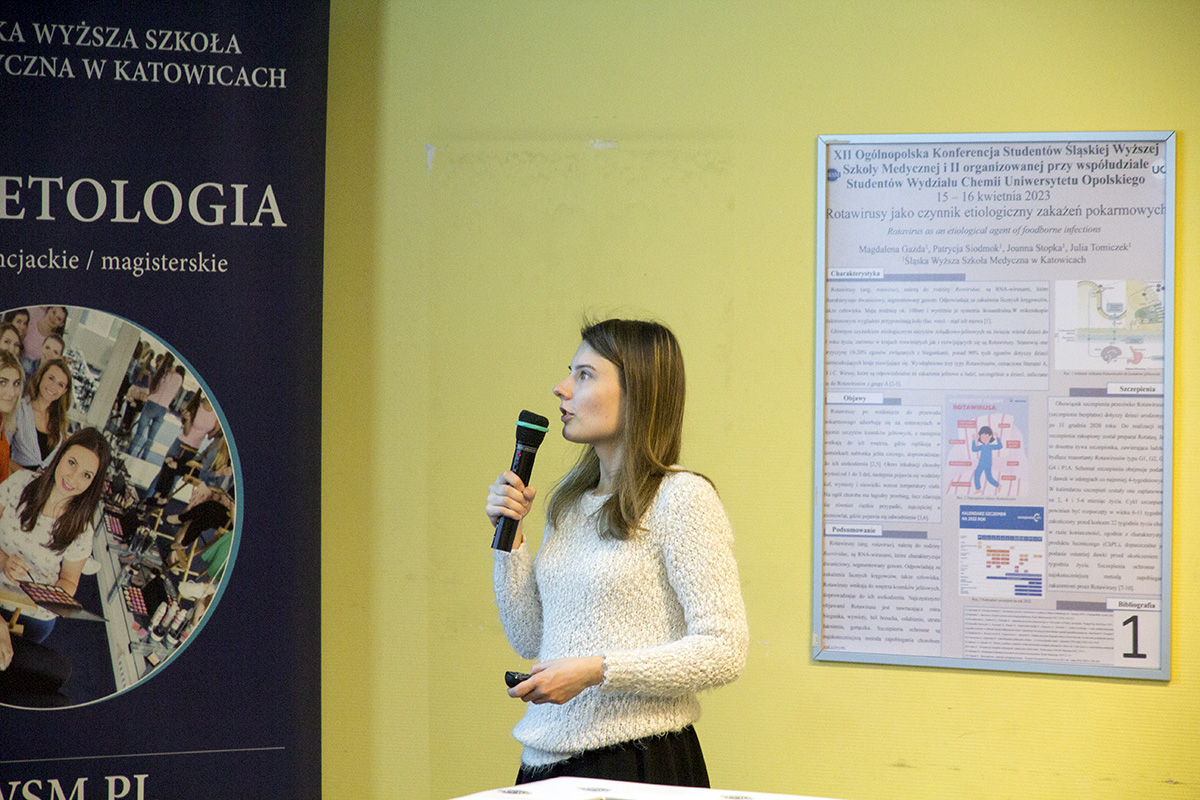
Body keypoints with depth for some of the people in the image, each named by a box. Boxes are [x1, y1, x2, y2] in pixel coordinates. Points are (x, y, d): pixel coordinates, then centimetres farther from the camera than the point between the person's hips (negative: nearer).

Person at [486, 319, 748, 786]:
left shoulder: (681, 499, -11)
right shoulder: (570, 500, 11)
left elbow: (724, 651, -17)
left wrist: (596, 670, -23)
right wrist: (509, 538, 3)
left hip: (638, 762, -7)